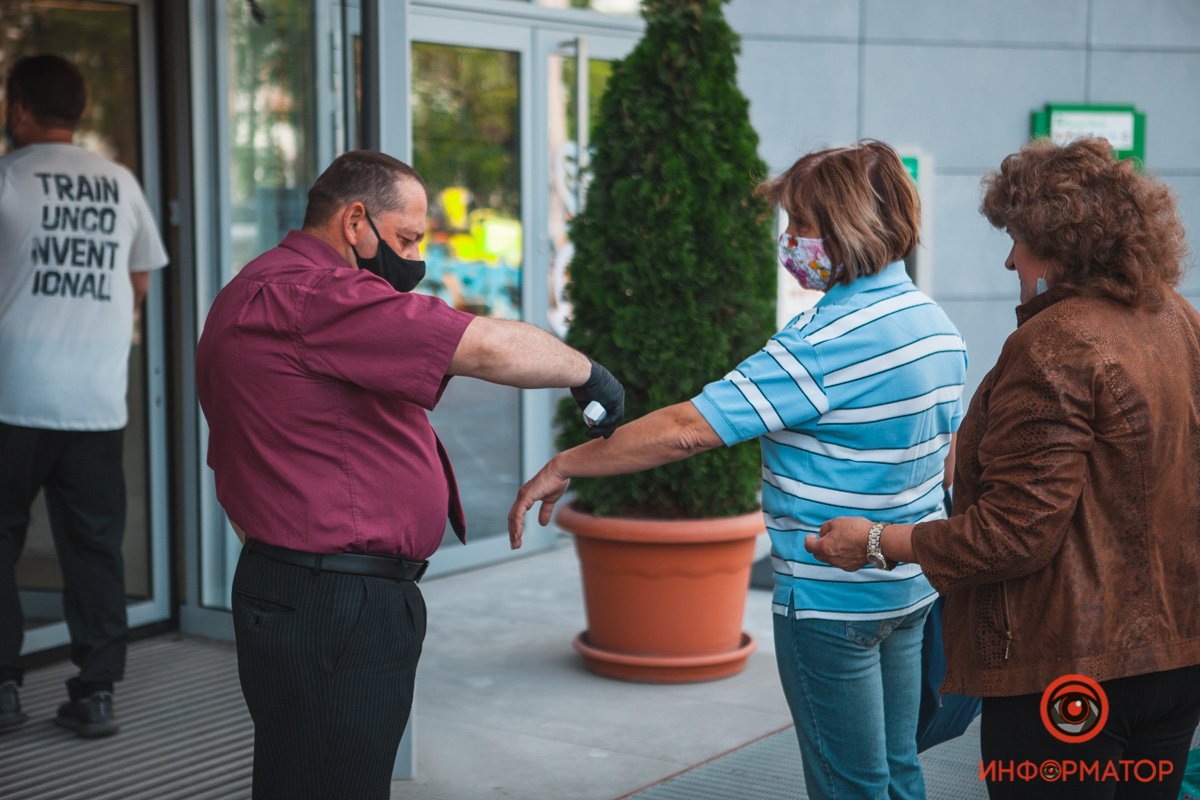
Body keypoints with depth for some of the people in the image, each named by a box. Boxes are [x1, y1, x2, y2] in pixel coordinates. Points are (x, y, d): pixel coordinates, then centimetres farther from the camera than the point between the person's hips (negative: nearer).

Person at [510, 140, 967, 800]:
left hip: (832, 599, -9)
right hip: (912, 588, 9)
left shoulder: (824, 343, -23)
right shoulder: (936, 323, 4)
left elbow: (687, 430, -25)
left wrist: (565, 466, -17)